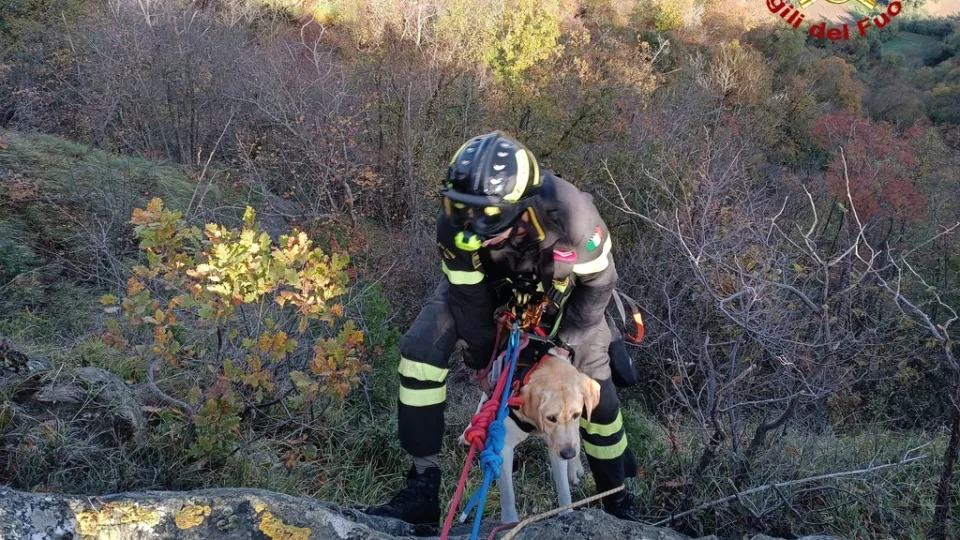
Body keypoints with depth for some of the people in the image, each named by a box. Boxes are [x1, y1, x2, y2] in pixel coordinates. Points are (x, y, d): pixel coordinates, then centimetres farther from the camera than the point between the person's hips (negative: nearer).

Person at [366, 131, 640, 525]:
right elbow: (468, 298, -18)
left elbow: (599, 282, -22)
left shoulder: (568, 213, -42)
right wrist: (481, 358, -8)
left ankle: (617, 499, 24)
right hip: (487, 284, 1)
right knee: (419, 353, -17)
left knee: (594, 388, -3)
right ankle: (422, 486, -7)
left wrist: (565, 341, -19)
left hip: (556, 288, -1)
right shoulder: (455, 226, -35)